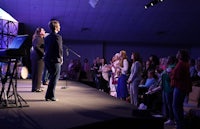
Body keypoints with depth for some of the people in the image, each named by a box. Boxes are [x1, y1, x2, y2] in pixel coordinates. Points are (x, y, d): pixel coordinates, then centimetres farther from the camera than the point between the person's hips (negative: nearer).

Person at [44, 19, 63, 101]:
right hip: (55, 60, -8)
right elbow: (59, 49, -15)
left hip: (47, 59, 8)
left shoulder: (47, 37, 13)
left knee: (52, 78, 18)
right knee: (54, 78, 0)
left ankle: (48, 96, 20)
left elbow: (45, 49, 16)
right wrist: (61, 59, -3)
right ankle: (51, 96, 0)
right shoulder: (58, 36, -11)